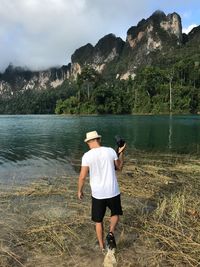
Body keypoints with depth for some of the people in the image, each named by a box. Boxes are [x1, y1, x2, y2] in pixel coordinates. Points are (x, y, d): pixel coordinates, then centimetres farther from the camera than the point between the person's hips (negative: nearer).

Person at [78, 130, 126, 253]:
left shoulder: (87, 156, -11)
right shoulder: (110, 151, -7)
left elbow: (82, 176, -10)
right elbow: (119, 167, 7)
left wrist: (80, 191, 6)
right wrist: (121, 152, 18)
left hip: (97, 194, -1)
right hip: (113, 192, 1)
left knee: (99, 220, 19)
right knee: (115, 214, 26)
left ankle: (102, 246, 30)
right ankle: (111, 233, 2)